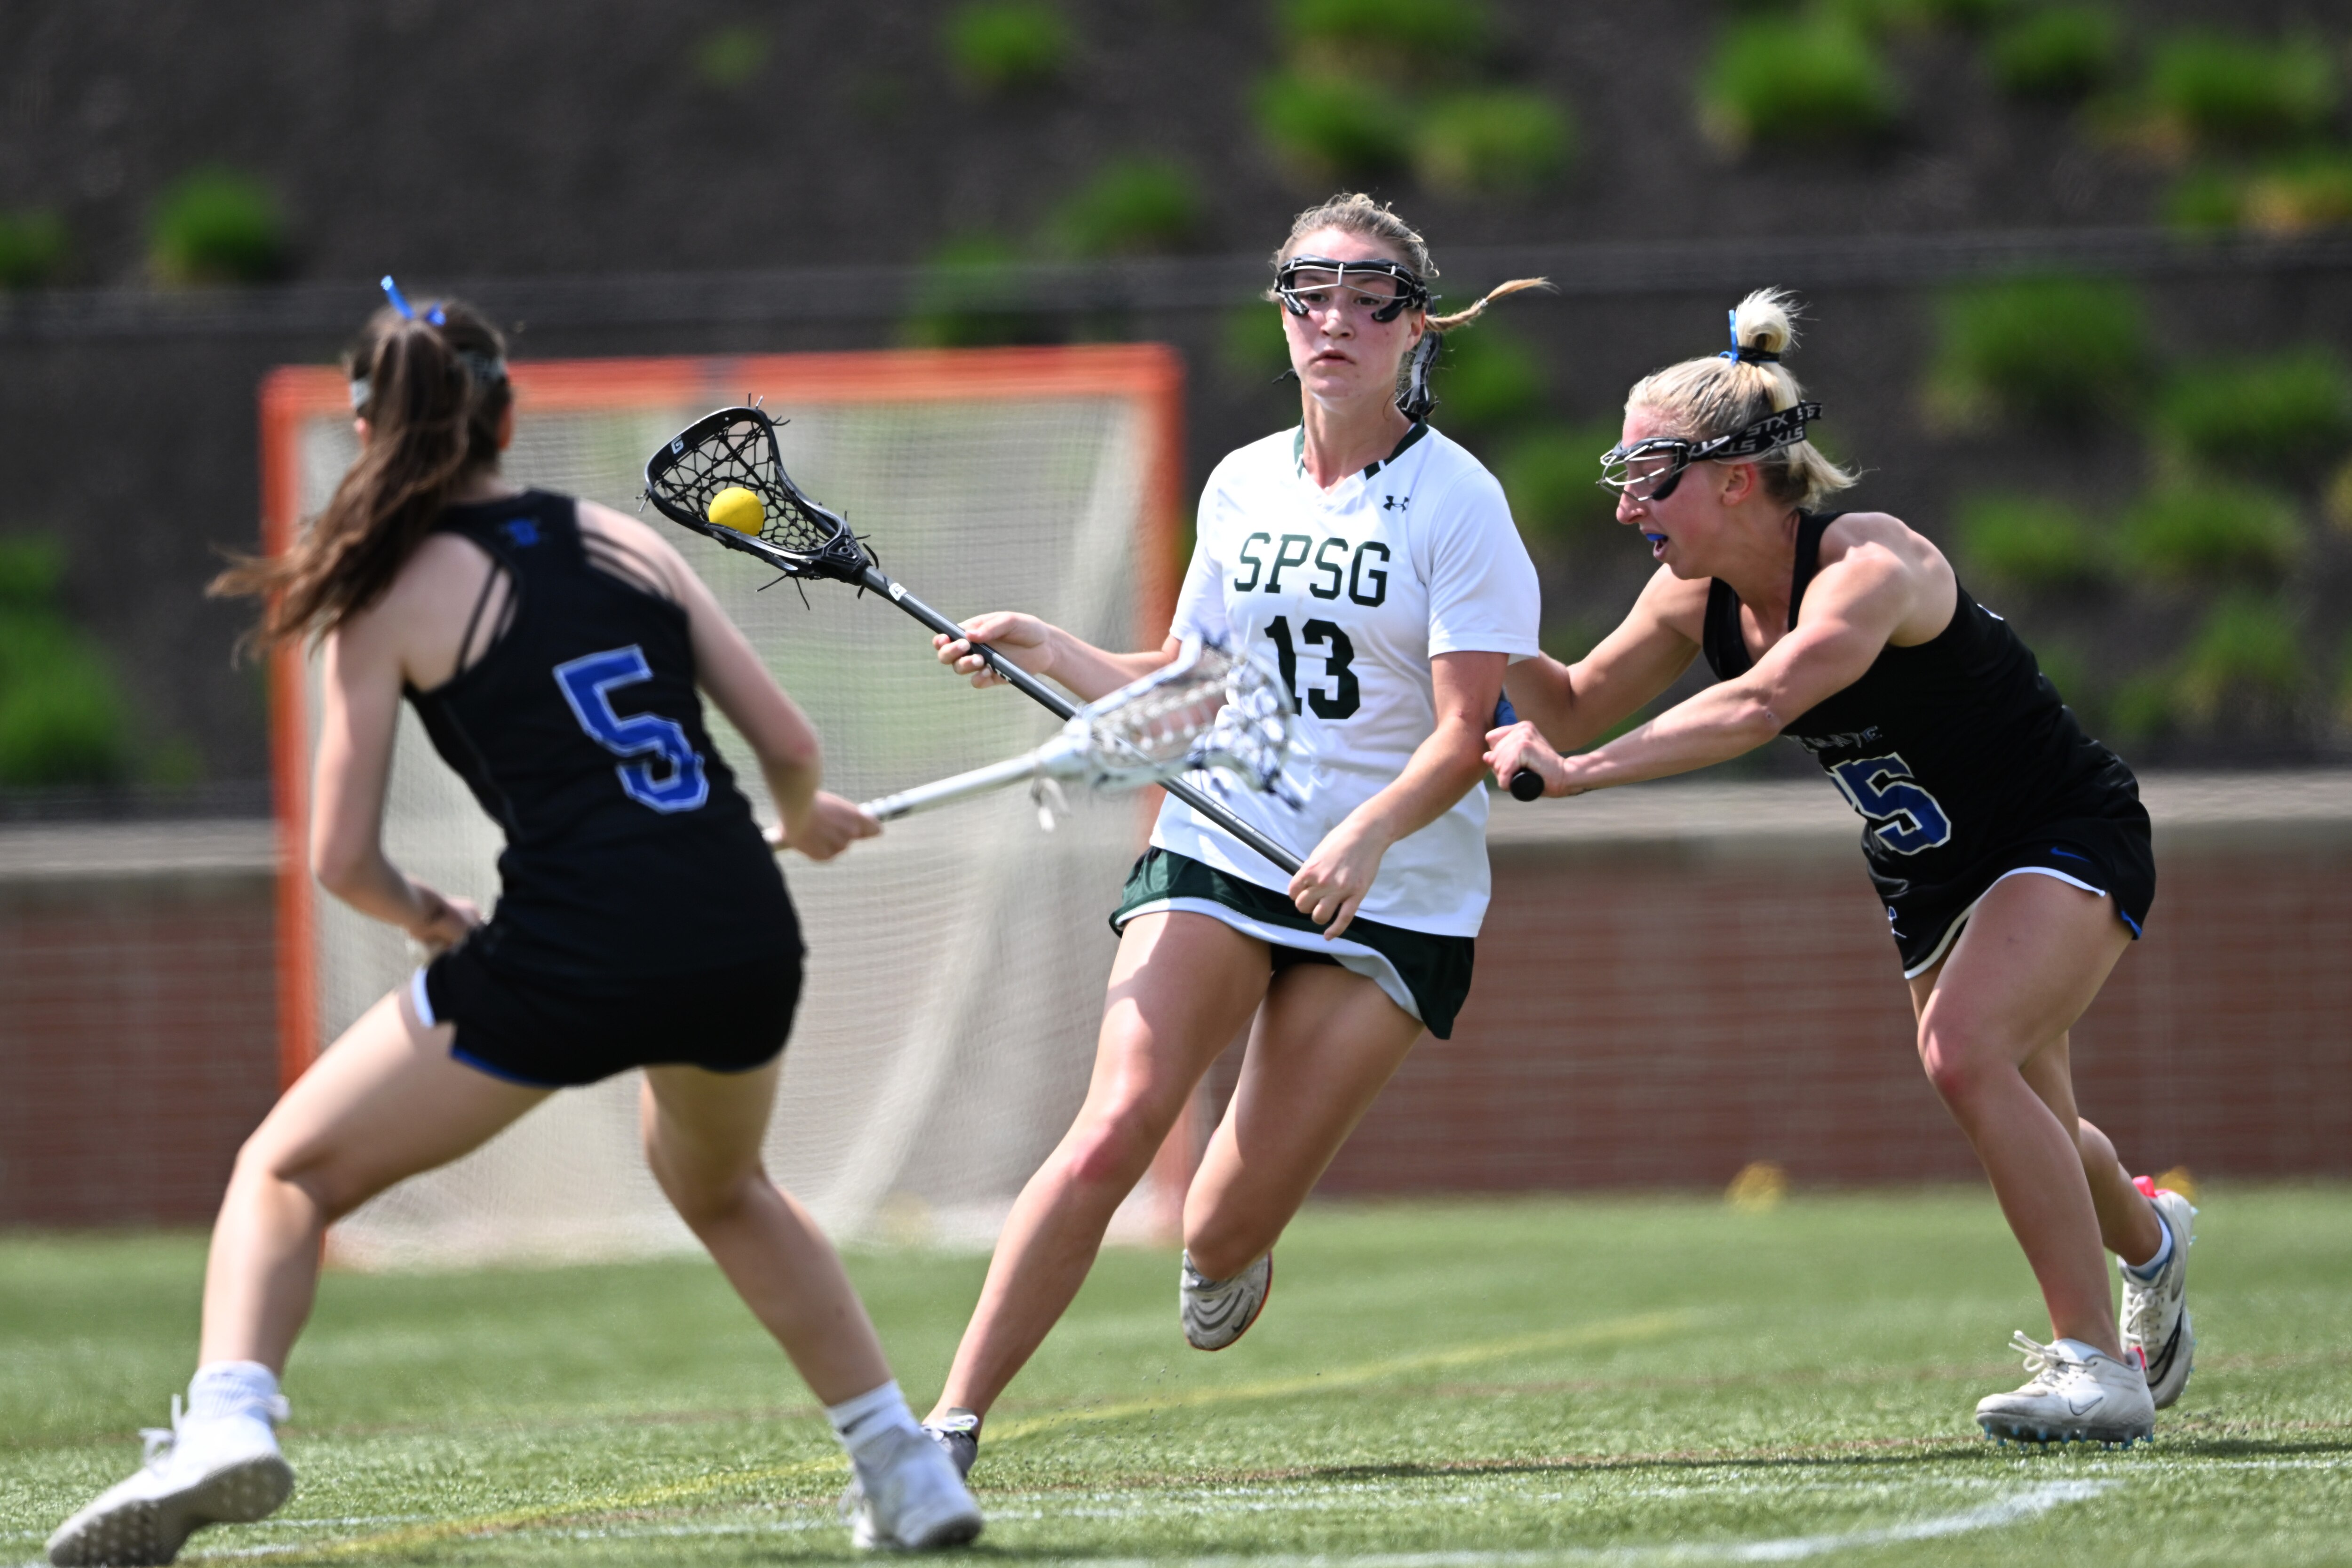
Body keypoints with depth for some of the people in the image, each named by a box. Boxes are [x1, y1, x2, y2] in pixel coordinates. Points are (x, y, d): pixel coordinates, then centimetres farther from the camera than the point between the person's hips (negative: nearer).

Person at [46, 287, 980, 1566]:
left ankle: (227, 1418, -16)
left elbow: (341, 859, 1)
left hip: (566, 957, -4)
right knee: (720, 1184, 36)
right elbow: (787, 741, 13)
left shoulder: (391, 596, 4)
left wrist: (424, 918, 23)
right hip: (743, 940, 5)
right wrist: (805, 823, 36)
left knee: (284, 1173, 10)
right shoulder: (625, 541, 15)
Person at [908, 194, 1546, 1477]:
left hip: (1390, 891, -3)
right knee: (1114, 1130, -20)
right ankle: (953, 1422, -19)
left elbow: (1463, 739, -12)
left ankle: (1227, 1257, 34)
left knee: (1226, 1233, -5)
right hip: (1217, 853, 3)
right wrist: (1050, 653, 5)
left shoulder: (1457, 504, -6)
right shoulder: (1242, 487, 10)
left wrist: (1368, 834, -30)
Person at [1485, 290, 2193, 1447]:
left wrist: (1579, 773, -59)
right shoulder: (1702, 598, -9)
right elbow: (1576, 709, 2)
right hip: (1933, 877, 8)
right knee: (2026, 1128, 20)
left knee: (1965, 1050, -31)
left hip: (2072, 837, -8)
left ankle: (2099, 1366, -24)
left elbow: (1760, 705, -50)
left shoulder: (1867, 567, -33)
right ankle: (2146, 1236, 57)